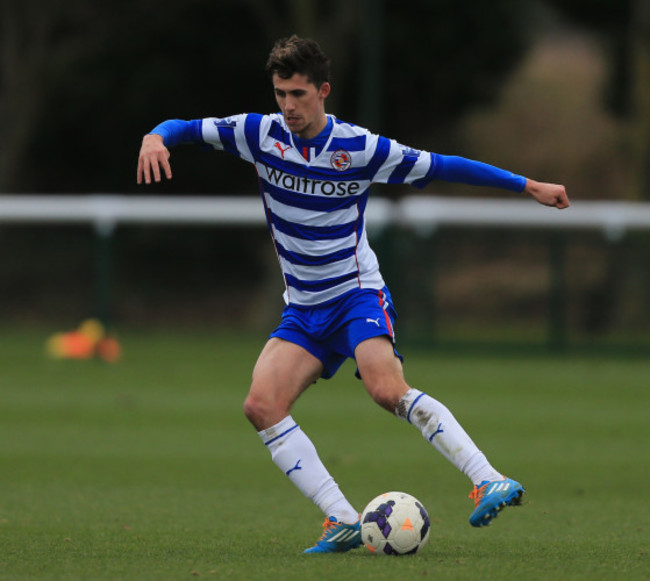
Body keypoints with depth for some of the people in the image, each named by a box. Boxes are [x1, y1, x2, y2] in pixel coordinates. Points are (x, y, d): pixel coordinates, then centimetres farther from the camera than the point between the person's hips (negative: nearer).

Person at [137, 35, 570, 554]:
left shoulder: (359, 148, -10)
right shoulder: (261, 134, -2)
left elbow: (442, 166, -3)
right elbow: (186, 129, 3)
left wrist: (529, 186, -2)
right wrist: (156, 139, -22)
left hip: (357, 293, -5)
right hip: (303, 310, 5)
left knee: (388, 390, -30)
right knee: (262, 406, -16)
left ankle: (490, 482, -34)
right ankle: (343, 522, -16)